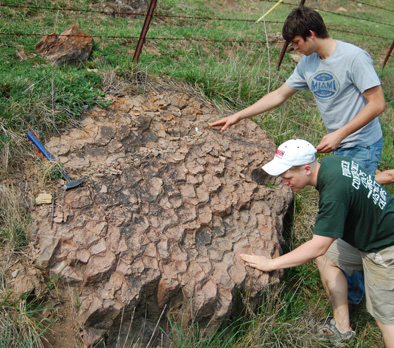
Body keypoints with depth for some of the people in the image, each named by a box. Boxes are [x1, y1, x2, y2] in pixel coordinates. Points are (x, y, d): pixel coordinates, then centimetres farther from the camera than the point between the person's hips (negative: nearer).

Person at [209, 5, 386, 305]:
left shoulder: (353, 58, -17)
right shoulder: (308, 64, 5)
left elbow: (377, 104, -16)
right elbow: (279, 95, 13)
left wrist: (339, 134, -20)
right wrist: (238, 116, 10)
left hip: (363, 148, -7)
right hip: (338, 148, 7)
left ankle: (354, 291, 6)